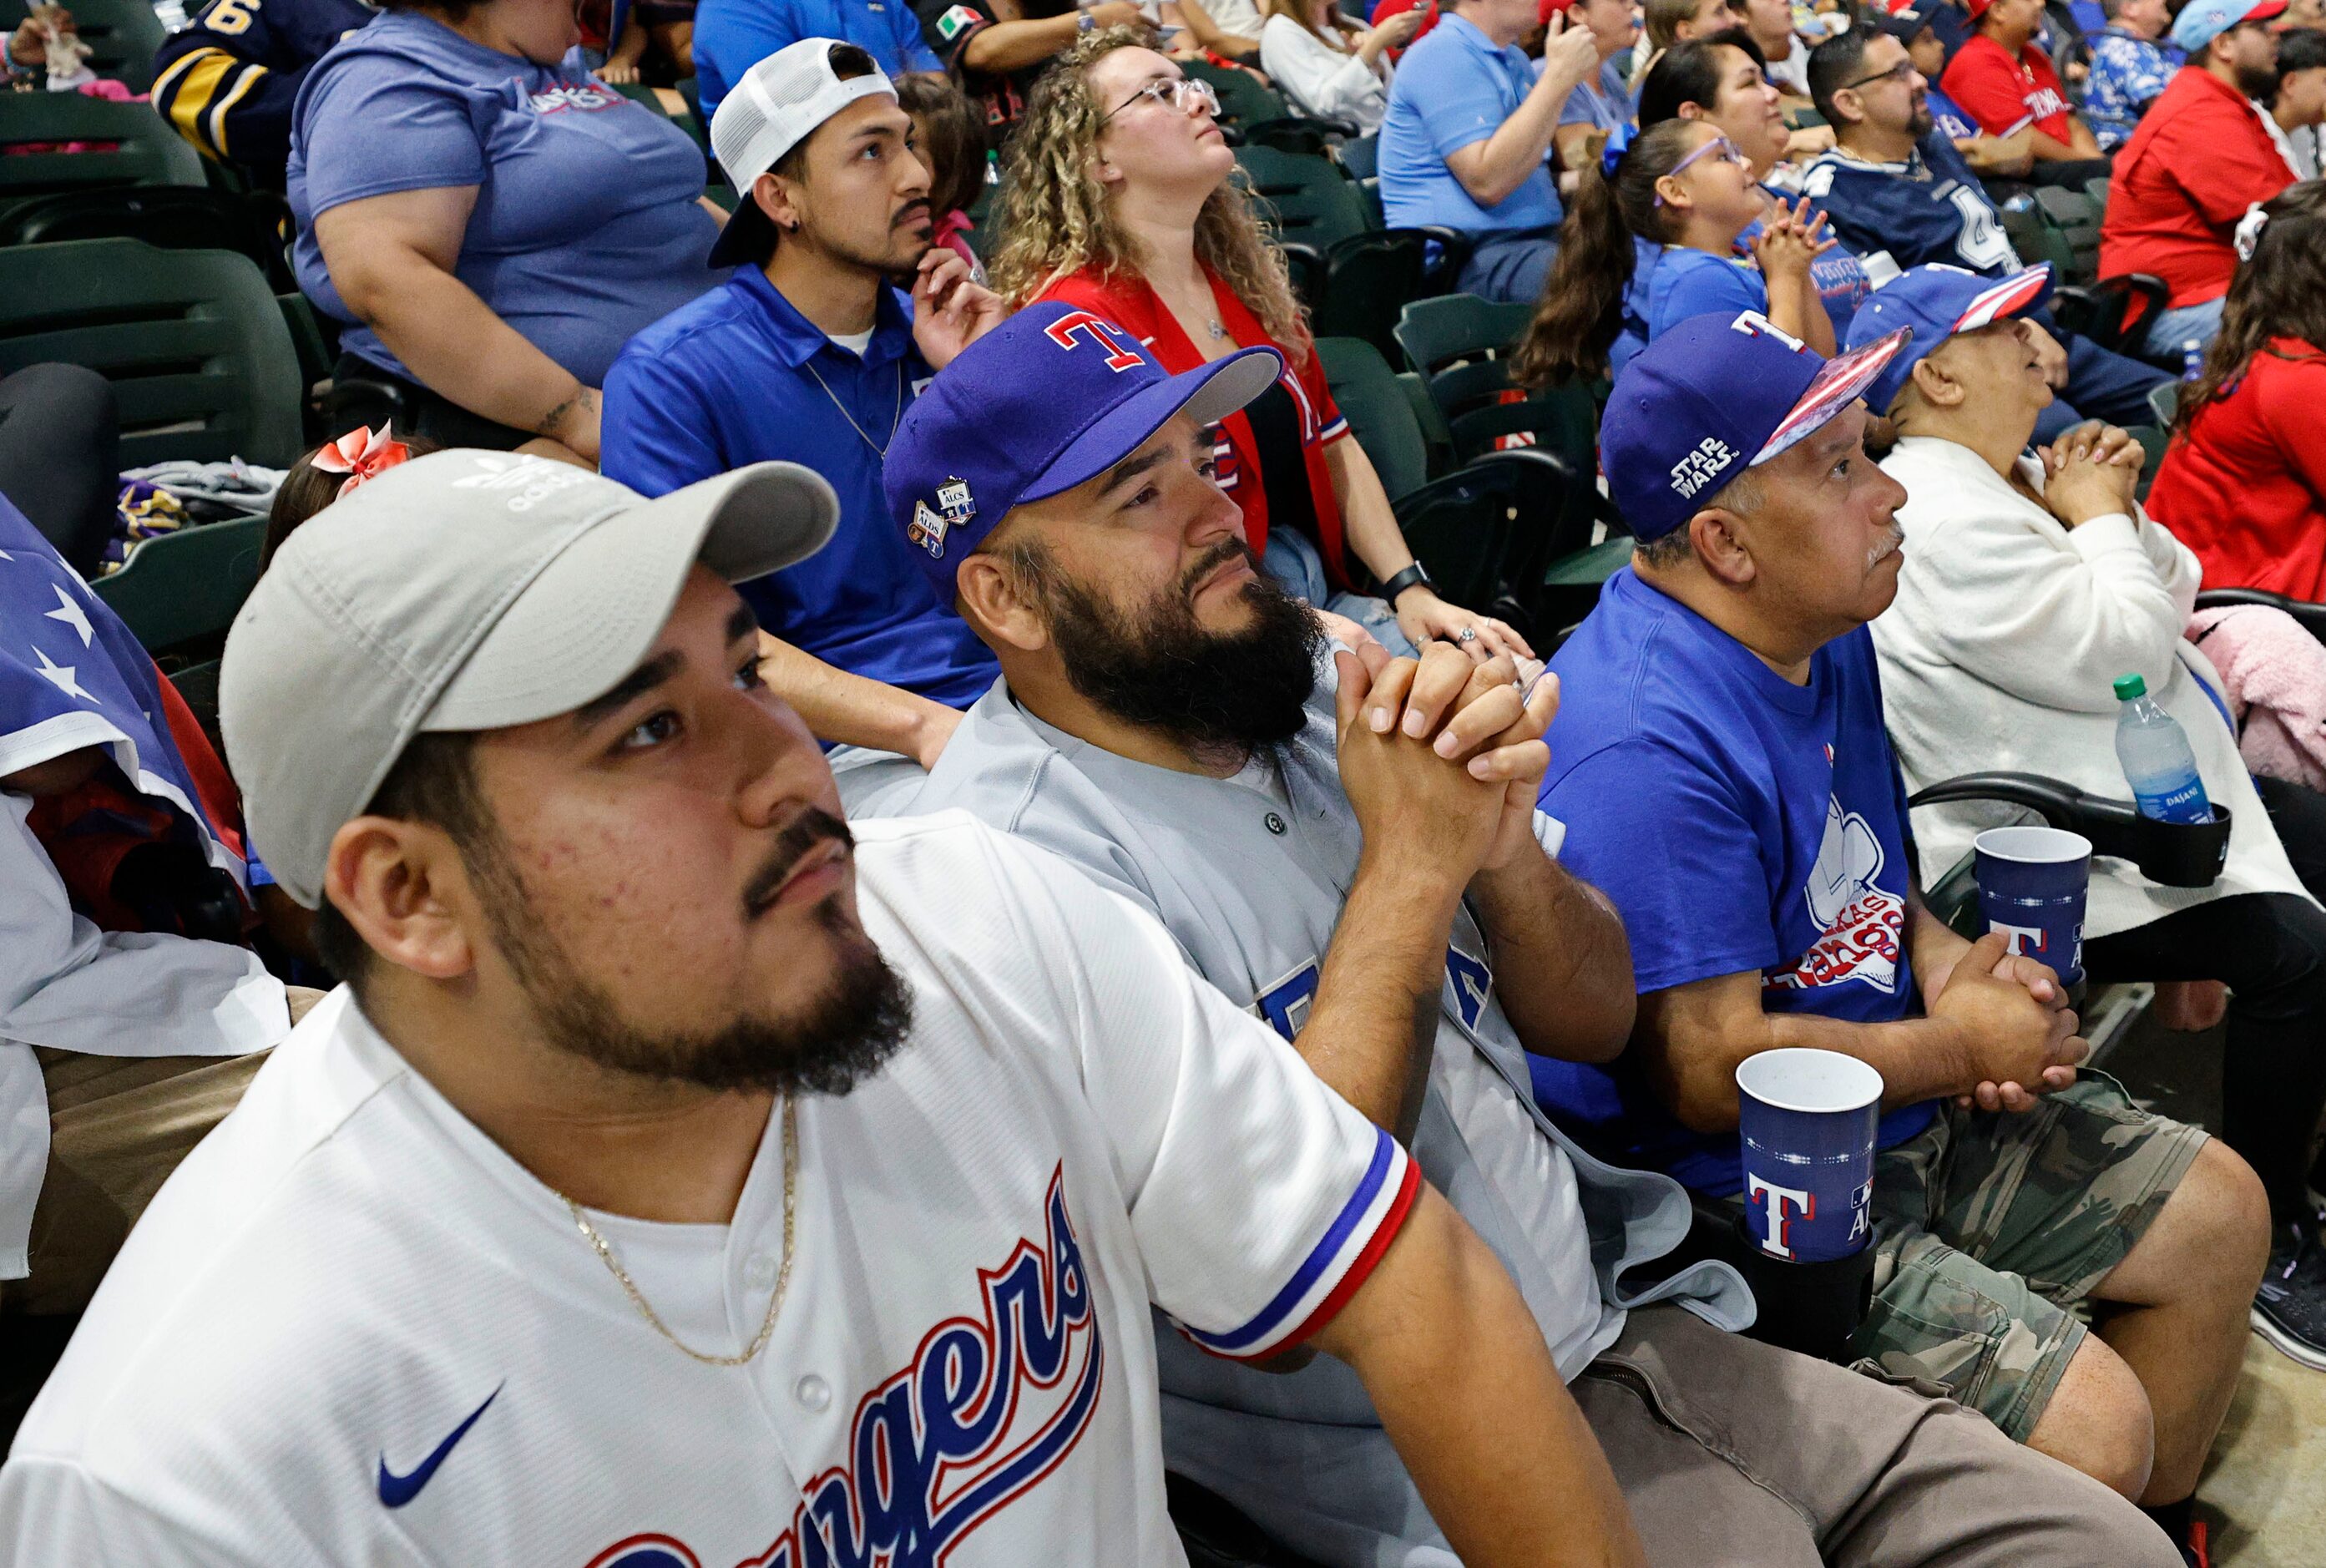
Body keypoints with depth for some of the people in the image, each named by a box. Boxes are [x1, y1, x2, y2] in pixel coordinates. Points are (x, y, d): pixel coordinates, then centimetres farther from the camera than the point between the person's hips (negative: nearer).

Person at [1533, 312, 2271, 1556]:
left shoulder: (1826, 638, 4)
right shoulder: (1646, 747, -29)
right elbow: (1712, 1068, -27)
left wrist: (1946, 965, -5)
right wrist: (1958, 1048, -14)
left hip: (1907, 1110, 10)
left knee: (2218, 1214, 16)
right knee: (2093, 1427, -18)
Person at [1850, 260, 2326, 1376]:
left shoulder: (2011, 478, 12)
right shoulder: (1942, 519, -21)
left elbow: (2174, 592, 16)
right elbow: (2124, 655, -22)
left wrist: (2112, 510, -1)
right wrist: (2101, 519, -7)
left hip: (2141, 793, 11)